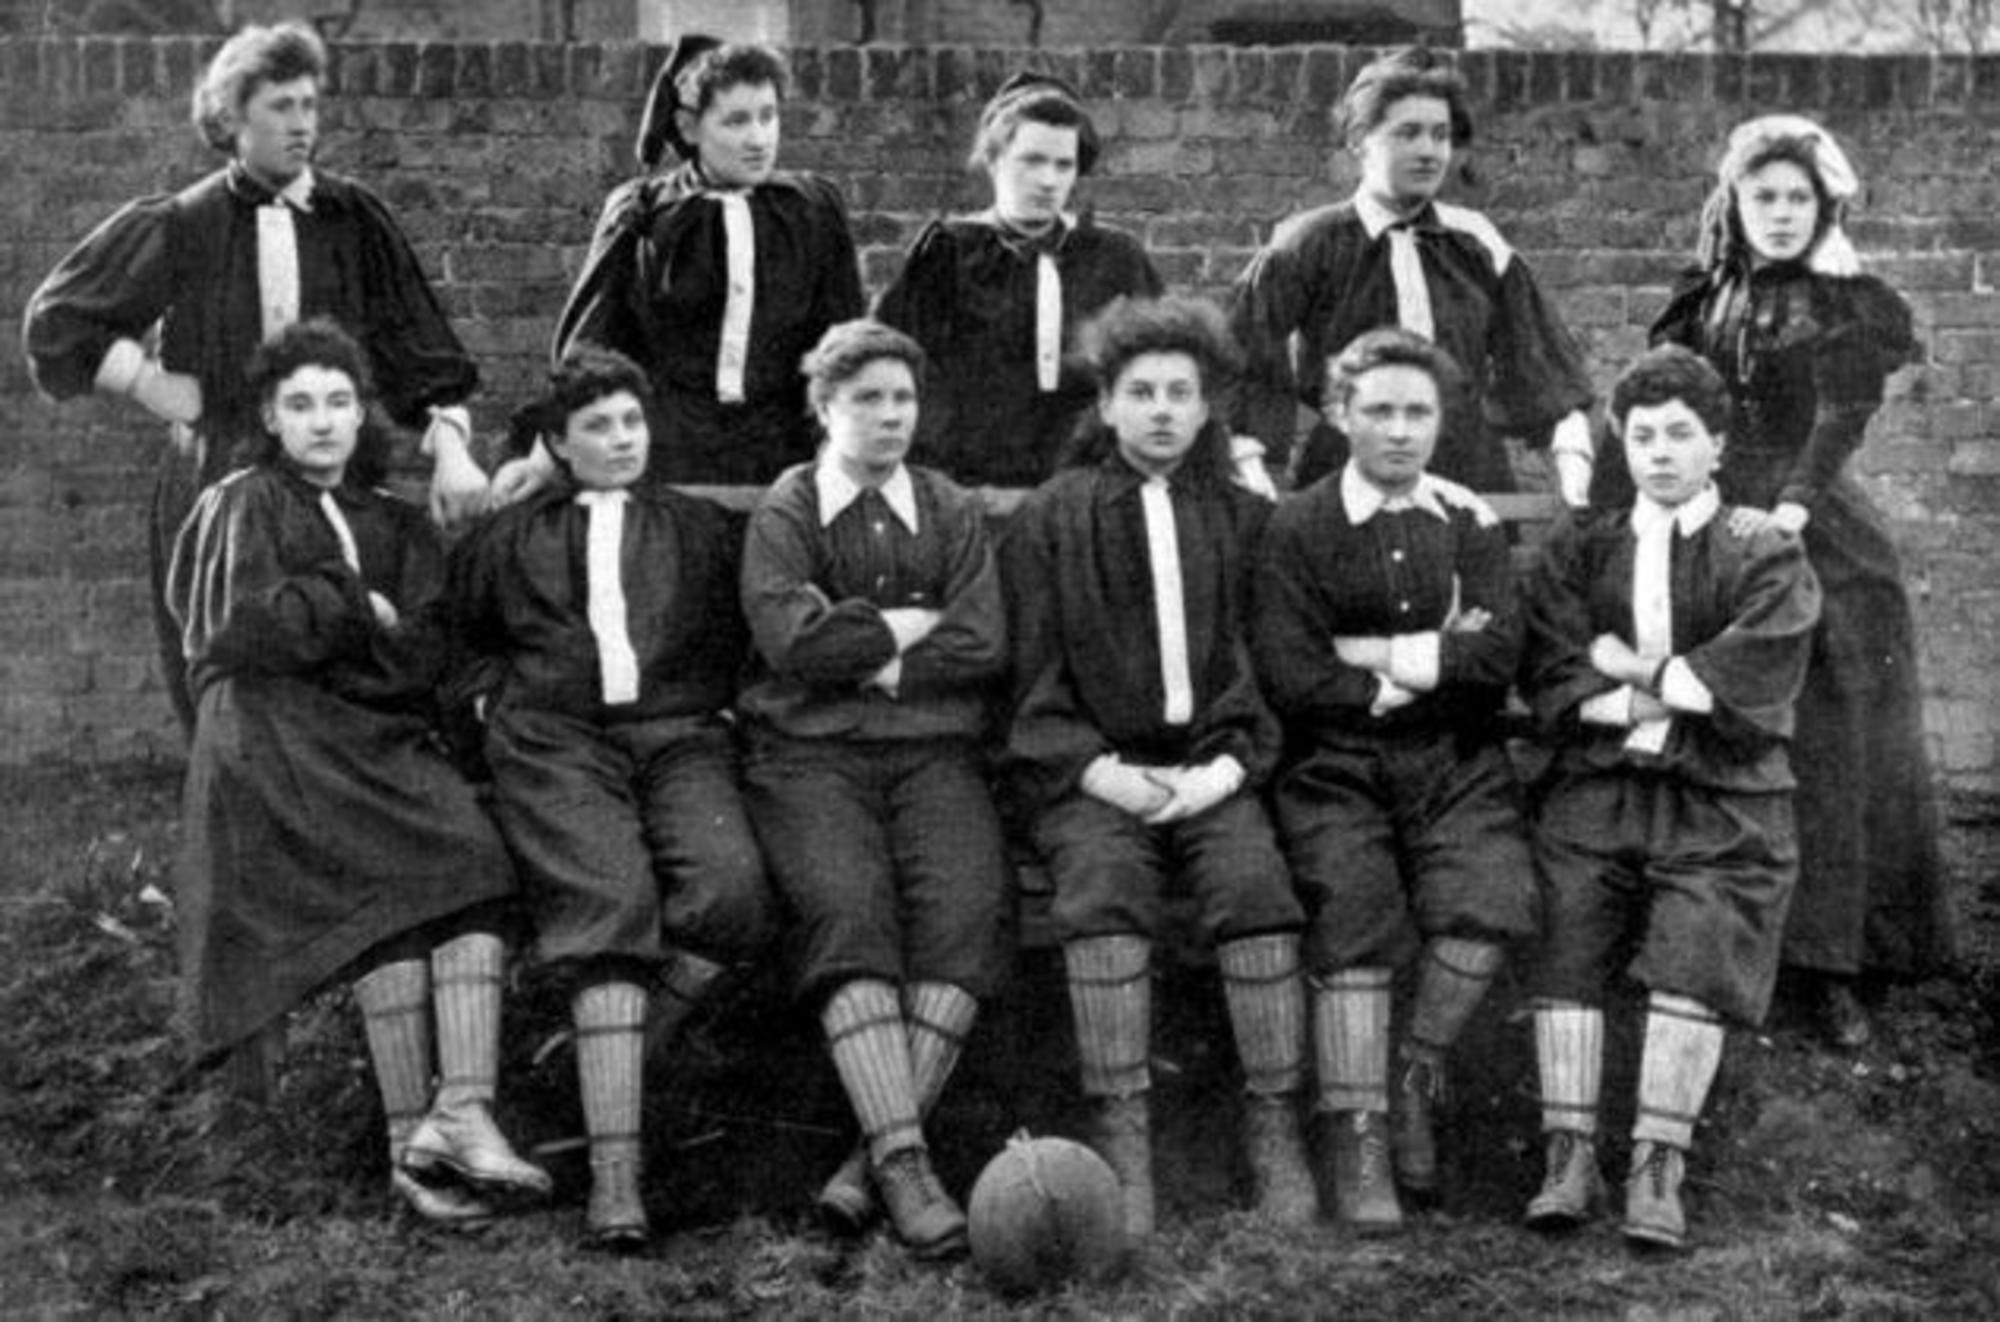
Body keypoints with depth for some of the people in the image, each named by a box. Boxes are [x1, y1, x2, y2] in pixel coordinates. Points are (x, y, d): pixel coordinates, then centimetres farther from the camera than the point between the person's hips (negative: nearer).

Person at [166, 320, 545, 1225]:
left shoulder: (394, 523, 24)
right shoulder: (240, 507, 14)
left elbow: (423, 655, 10)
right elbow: (237, 631, -3)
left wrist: (317, 616, -4)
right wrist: (356, 603, 4)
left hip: (385, 738, 5)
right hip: (273, 739, -5)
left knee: (478, 867, -23)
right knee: (401, 875, -27)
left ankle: (460, 1113, -30)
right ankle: (411, 1138, -29)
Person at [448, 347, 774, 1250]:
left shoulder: (702, 530, 26)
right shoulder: (509, 539, 25)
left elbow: (751, 628, 21)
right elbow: (455, 633, 29)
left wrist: (720, 704, 6)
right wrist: (491, 696, 12)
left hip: (681, 735, 1)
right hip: (553, 738, -1)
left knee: (730, 889, -30)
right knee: (608, 905, -28)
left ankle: (625, 1052, -9)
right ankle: (613, 1168, -34)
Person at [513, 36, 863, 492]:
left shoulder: (813, 211, 7)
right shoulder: (643, 216, 4)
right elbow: (587, 349, 3)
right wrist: (546, 457, -6)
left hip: (782, 461, 1)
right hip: (665, 458, -1)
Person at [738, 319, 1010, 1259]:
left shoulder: (954, 513, 18)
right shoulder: (783, 512, 11)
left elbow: (983, 650, 4)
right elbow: (791, 638, -7)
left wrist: (862, 652, -1)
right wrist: (913, 625, 0)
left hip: (935, 749, 2)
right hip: (809, 752, -2)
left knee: (966, 904, -26)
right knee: (847, 905, -29)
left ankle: (880, 1155, -27)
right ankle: (904, 1160, -33)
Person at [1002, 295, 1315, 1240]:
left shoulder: (1243, 519, 16)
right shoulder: (1050, 520, 12)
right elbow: (1031, 676, 6)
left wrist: (1230, 766, -5)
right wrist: (1098, 772, -8)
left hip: (1213, 768, 1)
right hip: (1094, 769, -1)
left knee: (1257, 882, -28)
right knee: (1102, 884, -31)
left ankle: (1274, 1128, -23)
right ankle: (1120, 1136, -32)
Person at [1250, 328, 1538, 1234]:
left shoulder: (1470, 524, 11)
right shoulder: (1298, 528, 2)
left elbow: (1498, 655, -4)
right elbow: (1288, 677, -9)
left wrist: (1367, 655, -8)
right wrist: (1429, 664, -4)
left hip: (1458, 762, 2)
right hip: (1338, 766, -2)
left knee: (1491, 901, -22)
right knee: (1354, 915, -22)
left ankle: (1417, 1067, 3)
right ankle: (1357, 1135, -10)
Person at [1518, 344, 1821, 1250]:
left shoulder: (1767, 557, 8)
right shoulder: (1578, 549, 15)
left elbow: (1750, 683, -6)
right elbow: (1548, 681, 4)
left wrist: (1630, 670, -2)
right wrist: (1644, 702, -10)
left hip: (1722, 804, -2)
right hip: (1595, 788, 2)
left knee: (1696, 953, -18)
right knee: (1568, 942, -15)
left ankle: (1657, 1167, -13)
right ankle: (1569, 1153, -9)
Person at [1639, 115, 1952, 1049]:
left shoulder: (1853, 309, 1)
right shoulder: (1702, 303, 12)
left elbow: (1841, 424, -12)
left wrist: (1793, 508, -27)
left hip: (1822, 549, -2)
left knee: (1833, 752, -2)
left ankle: (1835, 970, 3)